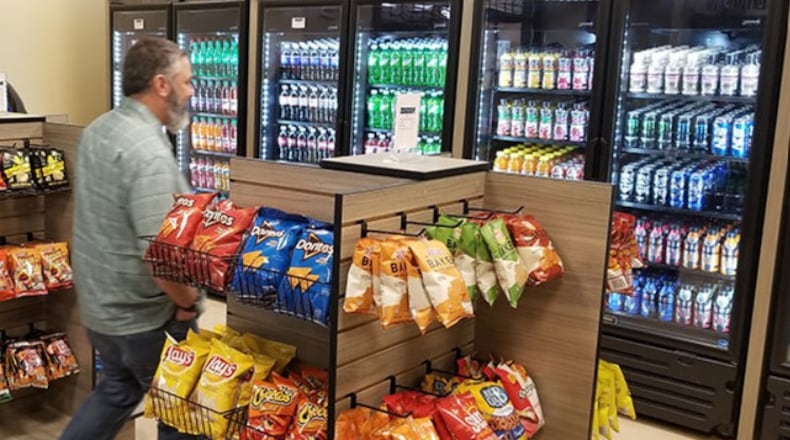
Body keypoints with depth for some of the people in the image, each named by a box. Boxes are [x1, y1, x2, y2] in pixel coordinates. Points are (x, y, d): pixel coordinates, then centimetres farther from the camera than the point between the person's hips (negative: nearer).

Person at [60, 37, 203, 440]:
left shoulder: (96, 131, 4)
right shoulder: (149, 151, -27)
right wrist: (188, 300, -15)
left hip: (98, 303, 8)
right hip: (144, 316, -8)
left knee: (117, 389, 28)